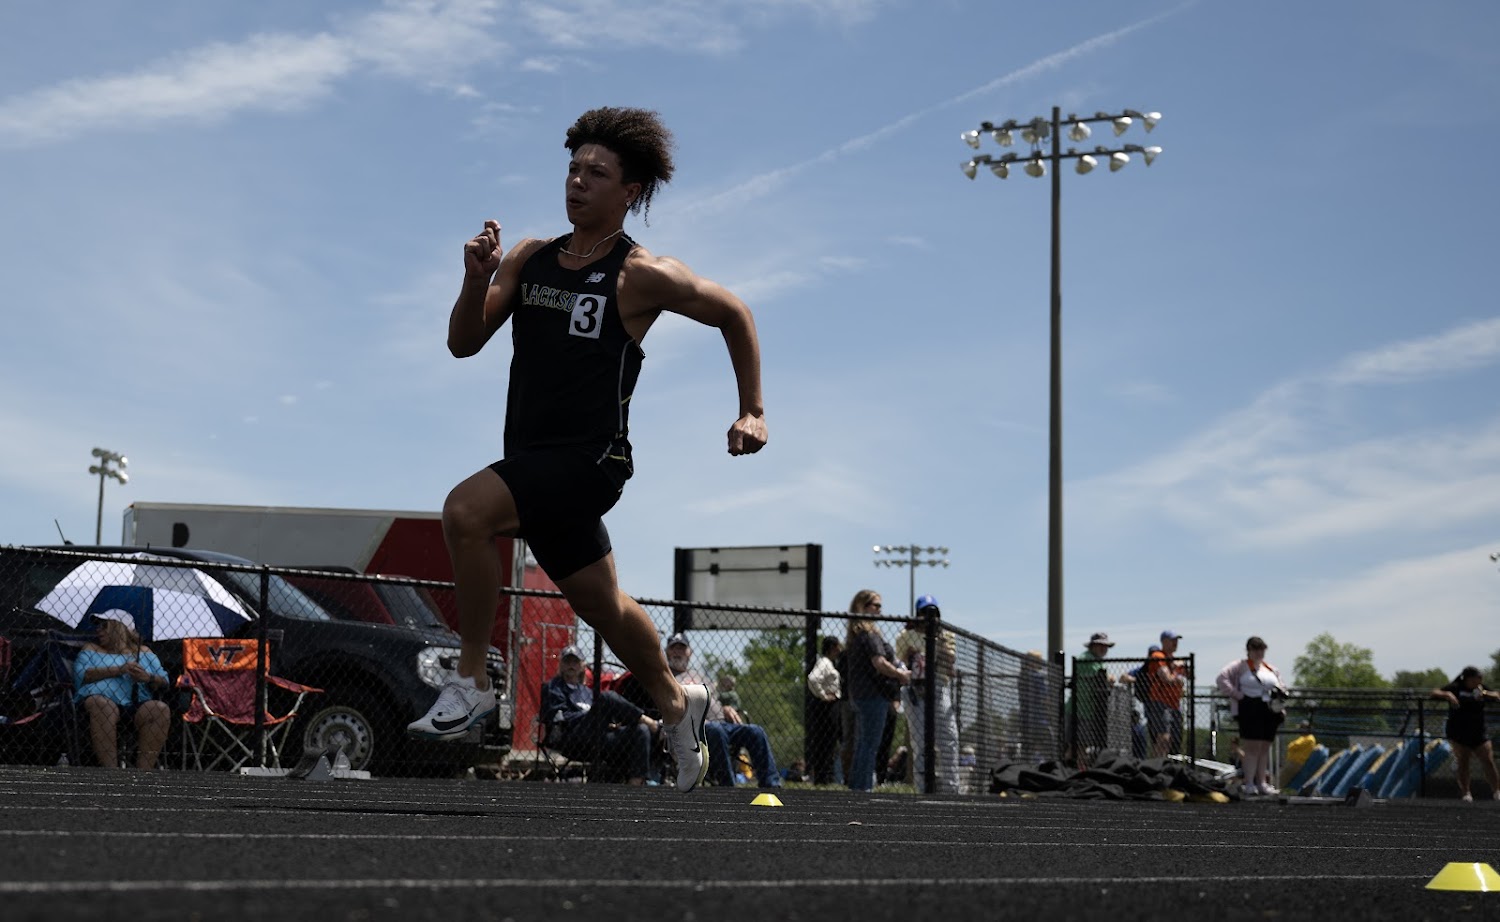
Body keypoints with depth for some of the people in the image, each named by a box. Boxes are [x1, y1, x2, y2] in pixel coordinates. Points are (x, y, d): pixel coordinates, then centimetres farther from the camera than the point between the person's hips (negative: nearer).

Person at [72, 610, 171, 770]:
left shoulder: (144, 652, 25)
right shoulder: (91, 649, 22)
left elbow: (164, 683, 15)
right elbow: (82, 675, 1)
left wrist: (148, 678, -9)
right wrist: (120, 670, -7)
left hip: (136, 704, 1)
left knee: (161, 710, -29)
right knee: (103, 706, -37)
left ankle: (143, 770, -33)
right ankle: (110, 769, -41)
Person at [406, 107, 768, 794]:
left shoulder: (643, 275, -7)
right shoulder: (529, 258, 9)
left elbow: (734, 315, 6)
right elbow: (463, 344, 8)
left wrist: (752, 413, 5)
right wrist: (476, 280, -10)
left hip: (589, 459, -7)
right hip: (532, 463, 7)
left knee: (465, 511, -28)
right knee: (599, 603, 20)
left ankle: (471, 681, -16)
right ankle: (676, 704, 44)